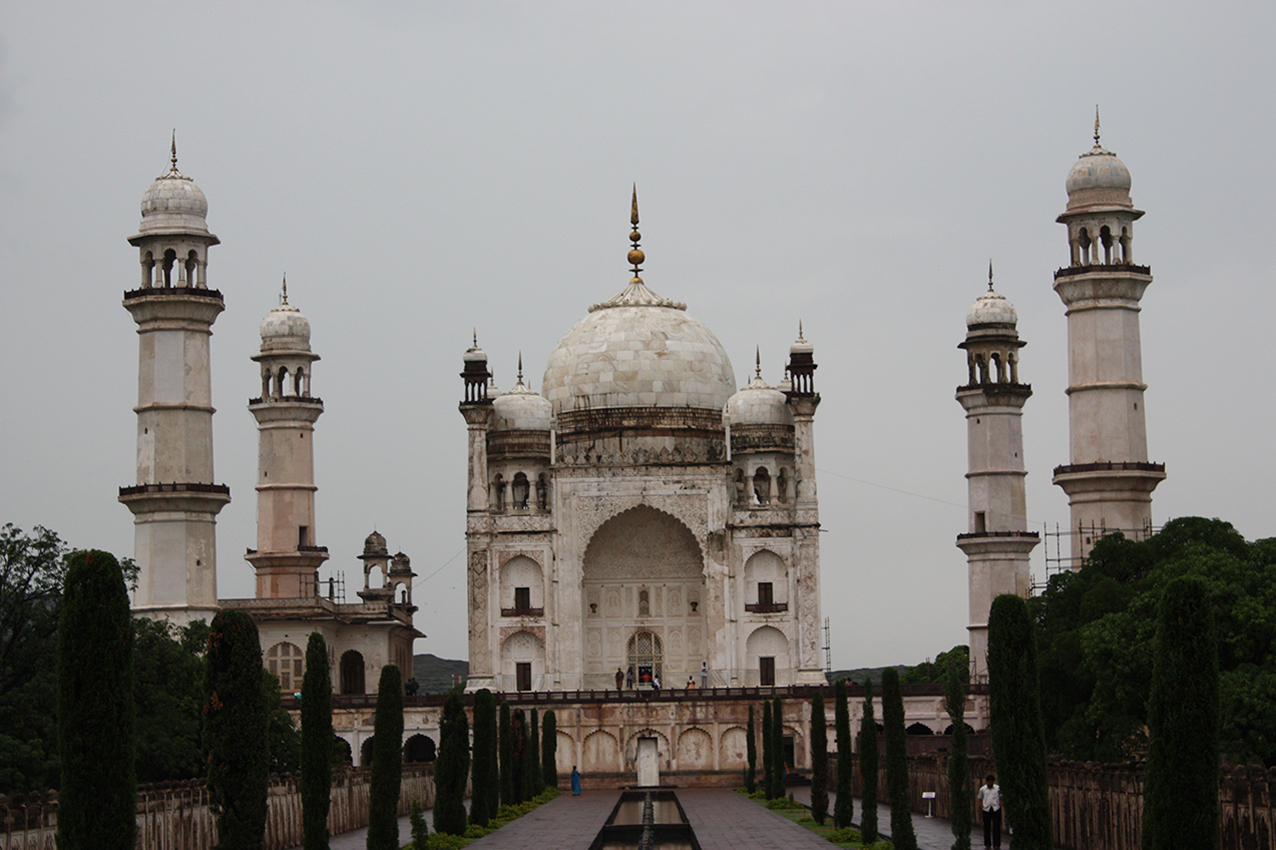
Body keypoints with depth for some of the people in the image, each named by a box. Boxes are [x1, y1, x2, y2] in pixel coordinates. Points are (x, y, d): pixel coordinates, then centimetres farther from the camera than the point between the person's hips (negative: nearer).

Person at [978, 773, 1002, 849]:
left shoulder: (998, 788, 3)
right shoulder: (982, 789, 3)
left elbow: (1001, 798, 11)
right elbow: (980, 799, 14)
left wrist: (1000, 806, 1)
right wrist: (982, 806, 3)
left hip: (996, 809, -1)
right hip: (986, 810, 1)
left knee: (996, 827, -5)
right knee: (987, 827, 5)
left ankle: (996, 845, -4)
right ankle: (987, 844, 16)